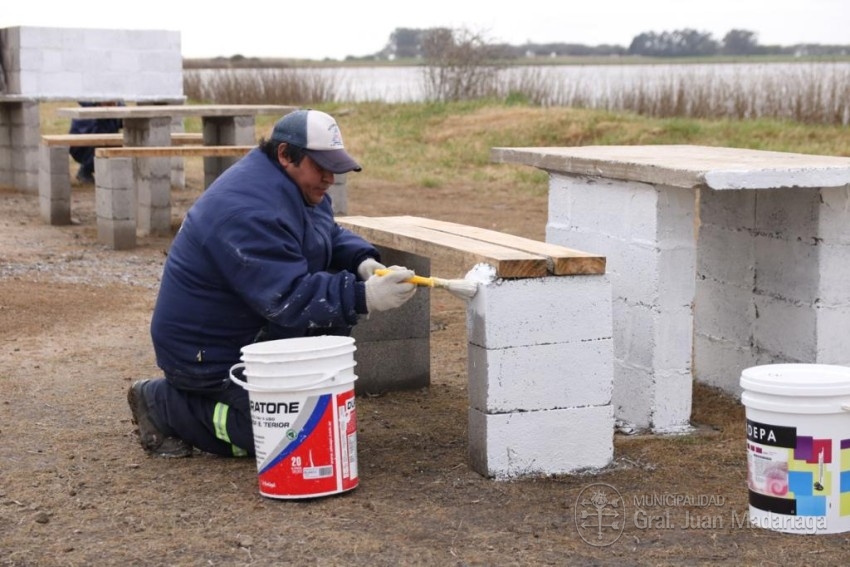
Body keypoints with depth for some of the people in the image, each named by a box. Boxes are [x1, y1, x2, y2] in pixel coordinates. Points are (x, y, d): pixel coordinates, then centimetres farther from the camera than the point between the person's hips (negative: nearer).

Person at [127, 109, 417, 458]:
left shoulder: (299, 186, 3)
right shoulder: (250, 211, -29)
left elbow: (332, 237, 14)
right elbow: (289, 298, -35)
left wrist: (363, 262, -8)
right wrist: (363, 297, -41)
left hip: (258, 327, 10)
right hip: (210, 355, -10)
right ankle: (165, 405, -2)